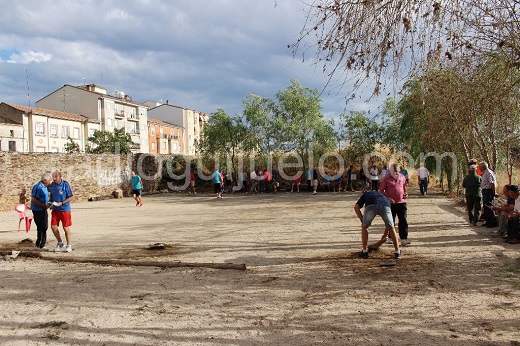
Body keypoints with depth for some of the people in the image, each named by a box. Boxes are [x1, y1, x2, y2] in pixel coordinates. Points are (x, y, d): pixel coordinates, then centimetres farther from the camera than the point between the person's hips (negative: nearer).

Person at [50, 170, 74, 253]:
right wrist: (51, 202, -2)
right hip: (55, 210, 5)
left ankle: (69, 245, 16)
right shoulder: (52, 185, 3)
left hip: (65, 209, -5)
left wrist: (61, 203, -20)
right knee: (53, 226, 1)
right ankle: (60, 243, 22)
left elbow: (71, 197, -12)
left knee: (66, 228, 1)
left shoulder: (65, 185, -13)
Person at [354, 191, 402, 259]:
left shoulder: (366, 194, 42)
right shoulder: (385, 198, 44)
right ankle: (397, 252, 27)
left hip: (370, 206, -1)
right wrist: (384, 237, 55)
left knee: (364, 227, 24)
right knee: (391, 228, 26)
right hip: (385, 206, 2)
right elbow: (388, 225, 46)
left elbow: (356, 207, 21)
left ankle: (365, 252, 25)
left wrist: (362, 220, 24)